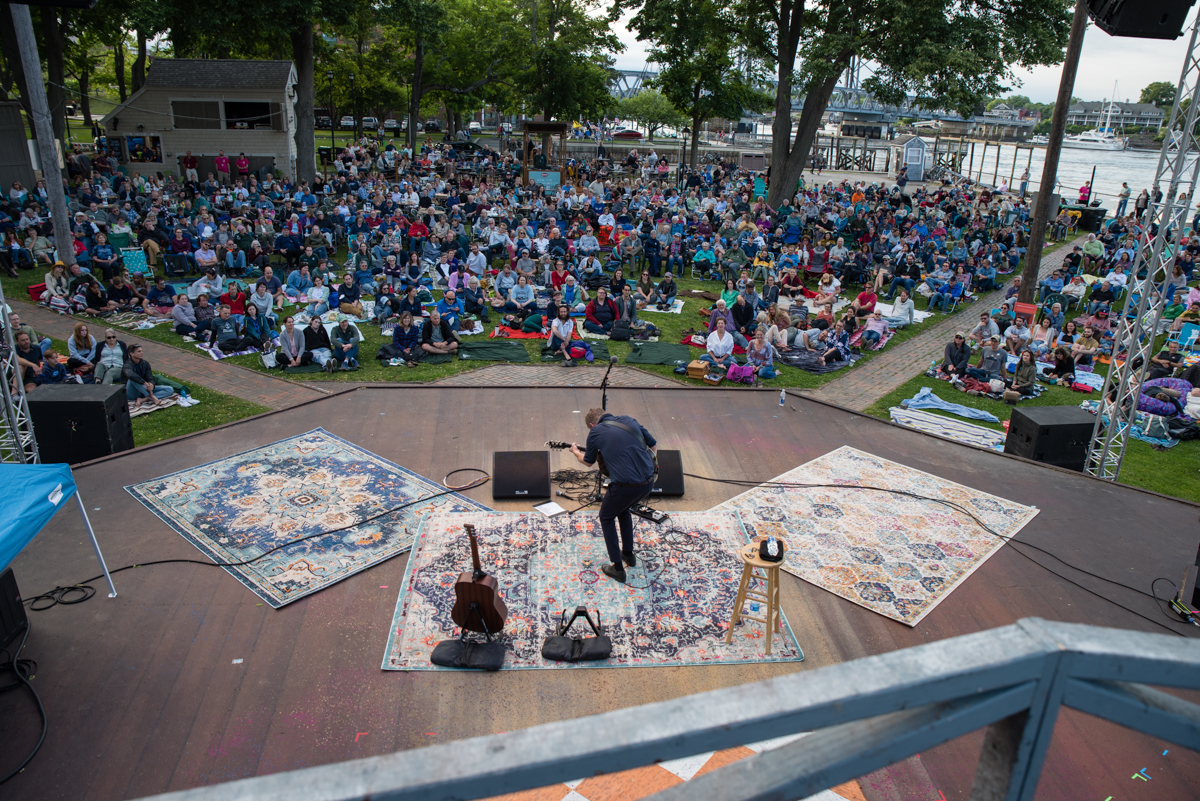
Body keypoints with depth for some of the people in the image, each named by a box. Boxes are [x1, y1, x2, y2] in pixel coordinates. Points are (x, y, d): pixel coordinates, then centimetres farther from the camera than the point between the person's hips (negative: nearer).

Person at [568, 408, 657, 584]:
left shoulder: (595, 432, 1)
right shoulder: (629, 420, 12)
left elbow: (588, 462, 18)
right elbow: (654, 444, 19)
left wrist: (576, 451, 38)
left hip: (625, 486, -5)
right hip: (648, 481, 5)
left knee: (606, 518, 22)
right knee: (622, 508, 34)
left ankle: (618, 569, 19)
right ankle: (628, 554, 42)